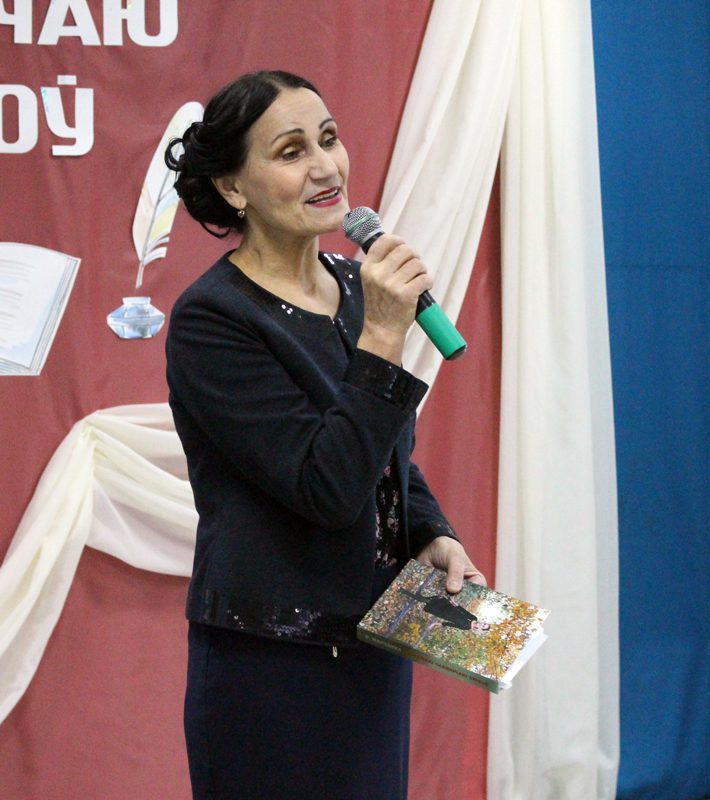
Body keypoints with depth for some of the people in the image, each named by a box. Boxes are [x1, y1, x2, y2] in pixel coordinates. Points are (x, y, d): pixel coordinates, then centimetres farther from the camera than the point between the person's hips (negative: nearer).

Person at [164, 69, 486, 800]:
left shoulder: (352, 287, 7)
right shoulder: (211, 320, -16)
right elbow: (328, 487, -22)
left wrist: (432, 536, 2)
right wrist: (381, 337, -26)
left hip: (372, 647, 7)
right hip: (272, 662, -7)